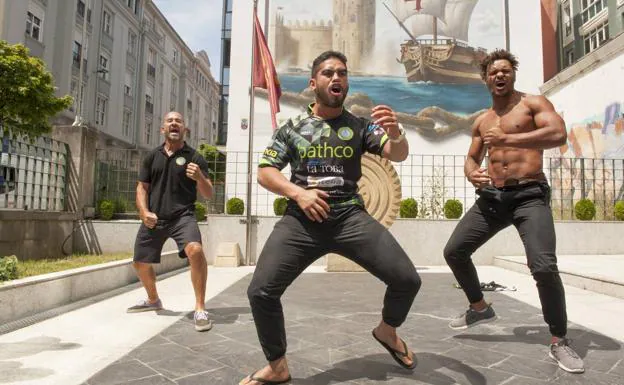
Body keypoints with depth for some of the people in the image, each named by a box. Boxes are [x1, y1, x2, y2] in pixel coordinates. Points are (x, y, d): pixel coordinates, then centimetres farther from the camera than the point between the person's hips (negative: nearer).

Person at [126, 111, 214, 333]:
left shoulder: (194, 157, 0)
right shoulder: (152, 157, 10)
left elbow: (208, 194, -3)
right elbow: (142, 188, 13)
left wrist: (200, 177, -24)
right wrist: (144, 212, -5)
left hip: (183, 216, -4)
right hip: (154, 219, 5)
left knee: (195, 250, -32)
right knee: (140, 263, 15)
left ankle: (200, 309, -21)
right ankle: (153, 300, 44)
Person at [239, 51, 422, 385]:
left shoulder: (360, 126, 10)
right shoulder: (292, 128, 9)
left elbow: (398, 155, -1)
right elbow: (264, 172, 6)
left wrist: (395, 133, -25)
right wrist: (298, 193, -12)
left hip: (350, 217, 1)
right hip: (301, 220, 0)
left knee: (408, 280, -10)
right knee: (260, 291, -13)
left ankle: (387, 330, 24)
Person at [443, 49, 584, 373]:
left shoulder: (533, 103, 1)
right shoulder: (482, 121, 17)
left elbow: (559, 134, -16)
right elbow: (472, 158, 21)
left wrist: (506, 138, -20)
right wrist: (471, 173, -4)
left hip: (529, 195, -5)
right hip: (491, 197, 6)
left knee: (544, 267, -22)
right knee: (454, 252, 2)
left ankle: (559, 342, 1)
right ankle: (480, 308, 26)